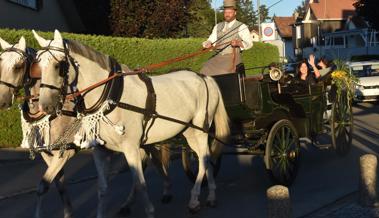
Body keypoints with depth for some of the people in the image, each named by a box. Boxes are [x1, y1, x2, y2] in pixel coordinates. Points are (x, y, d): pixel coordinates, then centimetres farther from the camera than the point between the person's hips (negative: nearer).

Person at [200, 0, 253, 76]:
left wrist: (238, 43, -19)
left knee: (222, 71, -30)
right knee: (206, 70, -20)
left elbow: (249, 43, 0)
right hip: (218, 57, 4)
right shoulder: (218, 26, 19)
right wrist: (208, 44, -10)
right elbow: (211, 40, 15)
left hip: (232, 57, -4)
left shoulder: (242, 27, 5)